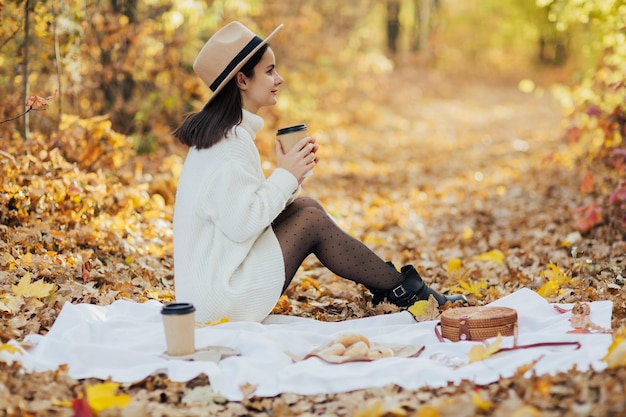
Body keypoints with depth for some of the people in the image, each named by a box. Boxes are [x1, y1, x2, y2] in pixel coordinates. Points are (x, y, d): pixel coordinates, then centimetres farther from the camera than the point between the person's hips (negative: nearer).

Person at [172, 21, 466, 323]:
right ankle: (406, 291, 9)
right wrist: (286, 175, -13)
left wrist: (290, 175, 1)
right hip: (225, 301, -9)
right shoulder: (232, 142, -20)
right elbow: (240, 224, -24)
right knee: (312, 221, -5)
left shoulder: (215, 131, 11)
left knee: (306, 206, 8)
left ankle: (384, 284, 16)